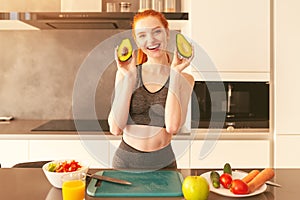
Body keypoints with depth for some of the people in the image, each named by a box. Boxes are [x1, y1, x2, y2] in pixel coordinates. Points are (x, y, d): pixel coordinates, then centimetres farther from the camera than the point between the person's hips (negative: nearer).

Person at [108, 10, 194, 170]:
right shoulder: (126, 73, -3)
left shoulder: (184, 78, -4)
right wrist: (127, 76, -15)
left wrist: (174, 73, -15)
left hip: (163, 163, 0)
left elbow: (172, 127, -20)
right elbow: (115, 128, -13)